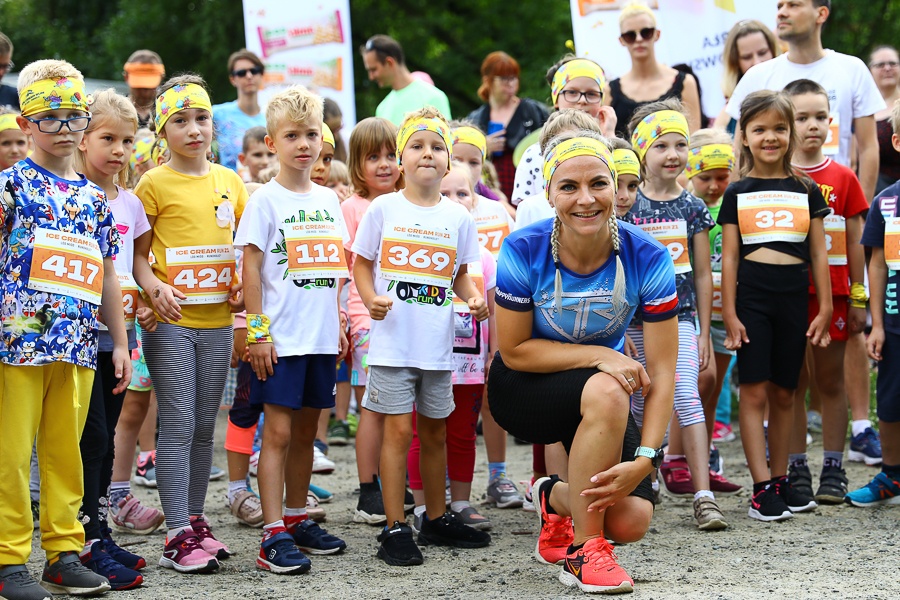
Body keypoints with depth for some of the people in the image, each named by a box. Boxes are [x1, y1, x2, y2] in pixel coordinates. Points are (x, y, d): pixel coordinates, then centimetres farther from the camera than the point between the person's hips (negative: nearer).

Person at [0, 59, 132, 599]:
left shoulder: (94, 197, 14)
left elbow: (106, 274, 17)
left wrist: (121, 342, 15)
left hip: (78, 345, 5)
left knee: (66, 451, 10)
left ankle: (65, 553, 17)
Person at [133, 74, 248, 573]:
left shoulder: (229, 181, 10)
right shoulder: (155, 183, -3)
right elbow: (137, 253, -3)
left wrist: (242, 285, 2)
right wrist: (155, 288, -20)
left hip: (217, 321, 5)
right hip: (171, 321, -4)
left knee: (204, 427, 10)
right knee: (177, 426, -6)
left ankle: (195, 520, 21)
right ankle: (178, 536, -4)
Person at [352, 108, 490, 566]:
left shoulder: (458, 217, 5)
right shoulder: (384, 209, -1)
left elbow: (460, 273, 14)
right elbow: (362, 262, 5)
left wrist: (473, 298, -6)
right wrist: (371, 299, -12)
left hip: (438, 343, 3)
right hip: (393, 340, -3)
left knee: (435, 431, 13)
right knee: (399, 429, -5)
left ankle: (436, 519, 27)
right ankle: (395, 529, 0)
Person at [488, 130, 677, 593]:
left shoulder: (647, 258, -20)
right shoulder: (524, 251, -23)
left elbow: (661, 371, -19)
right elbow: (515, 351, -16)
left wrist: (644, 459, -30)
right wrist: (600, 357, -28)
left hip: (606, 390, 3)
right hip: (522, 390, -3)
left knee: (631, 523, -15)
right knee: (605, 391, -36)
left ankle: (556, 499, 21)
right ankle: (584, 551, -20)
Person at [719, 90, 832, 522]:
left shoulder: (806, 191, 7)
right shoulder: (737, 194, 3)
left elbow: (818, 254, 8)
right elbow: (729, 257, 3)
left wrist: (825, 309, 3)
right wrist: (729, 314, -3)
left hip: (793, 299, 2)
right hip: (751, 297, -2)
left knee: (783, 392, 8)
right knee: (754, 390, -6)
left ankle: (780, 478, 18)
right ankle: (762, 488, -5)